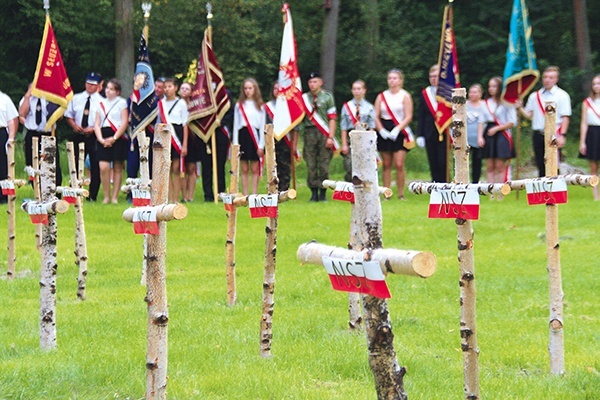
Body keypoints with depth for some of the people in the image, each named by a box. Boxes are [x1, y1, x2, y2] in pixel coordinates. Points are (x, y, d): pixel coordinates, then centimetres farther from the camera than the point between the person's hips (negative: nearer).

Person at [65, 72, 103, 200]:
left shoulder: (101, 101, -2)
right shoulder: (76, 98, 10)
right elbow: (69, 115, 14)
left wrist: (93, 128, -17)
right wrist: (74, 125, -5)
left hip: (94, 136, -3)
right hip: (78, 135, 3)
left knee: (95, 167, -1)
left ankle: (93, 195, 6)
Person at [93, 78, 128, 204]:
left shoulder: (122, 103, 3)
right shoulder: (101, 104, 15)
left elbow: (124, 123, -4)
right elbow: (97, 124, 10)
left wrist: (114, 138, -11)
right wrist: (101, 139, -6)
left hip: (118, 137, -3)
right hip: (103, 139, 3)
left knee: (117, 168, 1)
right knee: (103, 168, -10)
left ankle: (115, 197, 5)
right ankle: (106, 196, -2)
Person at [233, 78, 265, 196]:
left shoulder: (259, 106, 7)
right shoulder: (239, 105, 9)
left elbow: (262, 126, 4)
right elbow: (235, 125, 8)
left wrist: (261, 145, -3)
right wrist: (235, 144, 0)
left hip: (255, 136, -1)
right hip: (243, 135, 1)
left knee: (255, 169, -1)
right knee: (244, 169, 2)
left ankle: (254, 194, 0)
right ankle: (245, 195, 4)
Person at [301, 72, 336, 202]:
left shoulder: (327, 97, 6)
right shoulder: (304, 98, 12)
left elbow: (332, 118, 1)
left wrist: (330, 137, -6)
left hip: (324, 133, -2)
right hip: (309, 132, 2)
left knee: (324, 165, -2)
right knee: (311, 164, -1)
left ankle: (323, 194, 4)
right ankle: (314, 194, 4)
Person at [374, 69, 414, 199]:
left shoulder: (405, 96, 2)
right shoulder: (381, 96, 11)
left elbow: (408, 117, -5)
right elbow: (376, 116, 7)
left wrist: (396, 130, -16)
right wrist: (382, 130, -9)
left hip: (400, 133, -3)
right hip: (384, 133, 3)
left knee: (399, 165, -10)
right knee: (386, 165, 4)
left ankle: (401, 194, -3)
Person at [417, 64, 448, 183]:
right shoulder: (424, 93, 12)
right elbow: (421, 116, 11)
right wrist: (420, 135, 4)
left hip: (444, 134, -4)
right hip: (430, 135, 4)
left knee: (443, 164, -6)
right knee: (433, 165, 5)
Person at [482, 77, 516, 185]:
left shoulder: (506, 102, -3)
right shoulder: (486, 103, 13)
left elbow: (512, 122, -6)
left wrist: (496, 128, -11)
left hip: (502, 135, -5)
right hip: (488, 136, 5)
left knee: (500, 166, -6)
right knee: (489, 166, 2)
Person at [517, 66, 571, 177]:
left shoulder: (562, 95, 1)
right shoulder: (534, 96, 14)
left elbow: (565, 117, -4)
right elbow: (529, 115, 12)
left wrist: (562, 135, -13)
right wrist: (520, 108, -7)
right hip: (538, 134, 5)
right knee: (541, 166, 6)